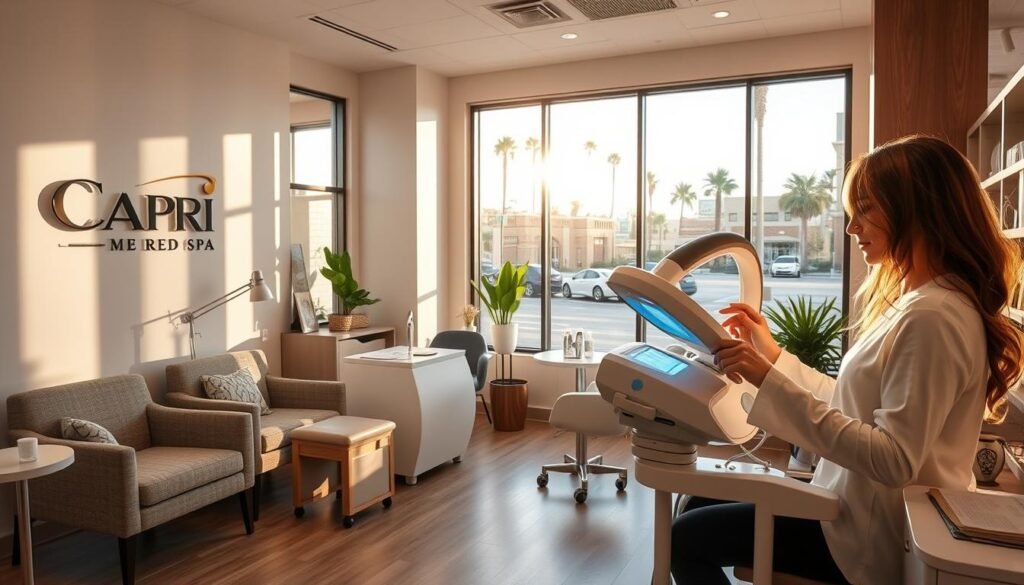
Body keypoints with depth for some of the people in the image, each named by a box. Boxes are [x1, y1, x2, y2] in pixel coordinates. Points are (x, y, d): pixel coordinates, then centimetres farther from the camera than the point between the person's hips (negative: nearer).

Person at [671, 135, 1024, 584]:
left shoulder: (933, 316, -24)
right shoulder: (914, 300, 8)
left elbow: (893, 460, -30)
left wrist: (772, 381, -34)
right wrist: (775, 357, 7)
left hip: (875, 534, -9)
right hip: (862, 505, 10)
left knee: (687, 537, -4)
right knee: (702, 505, 15)